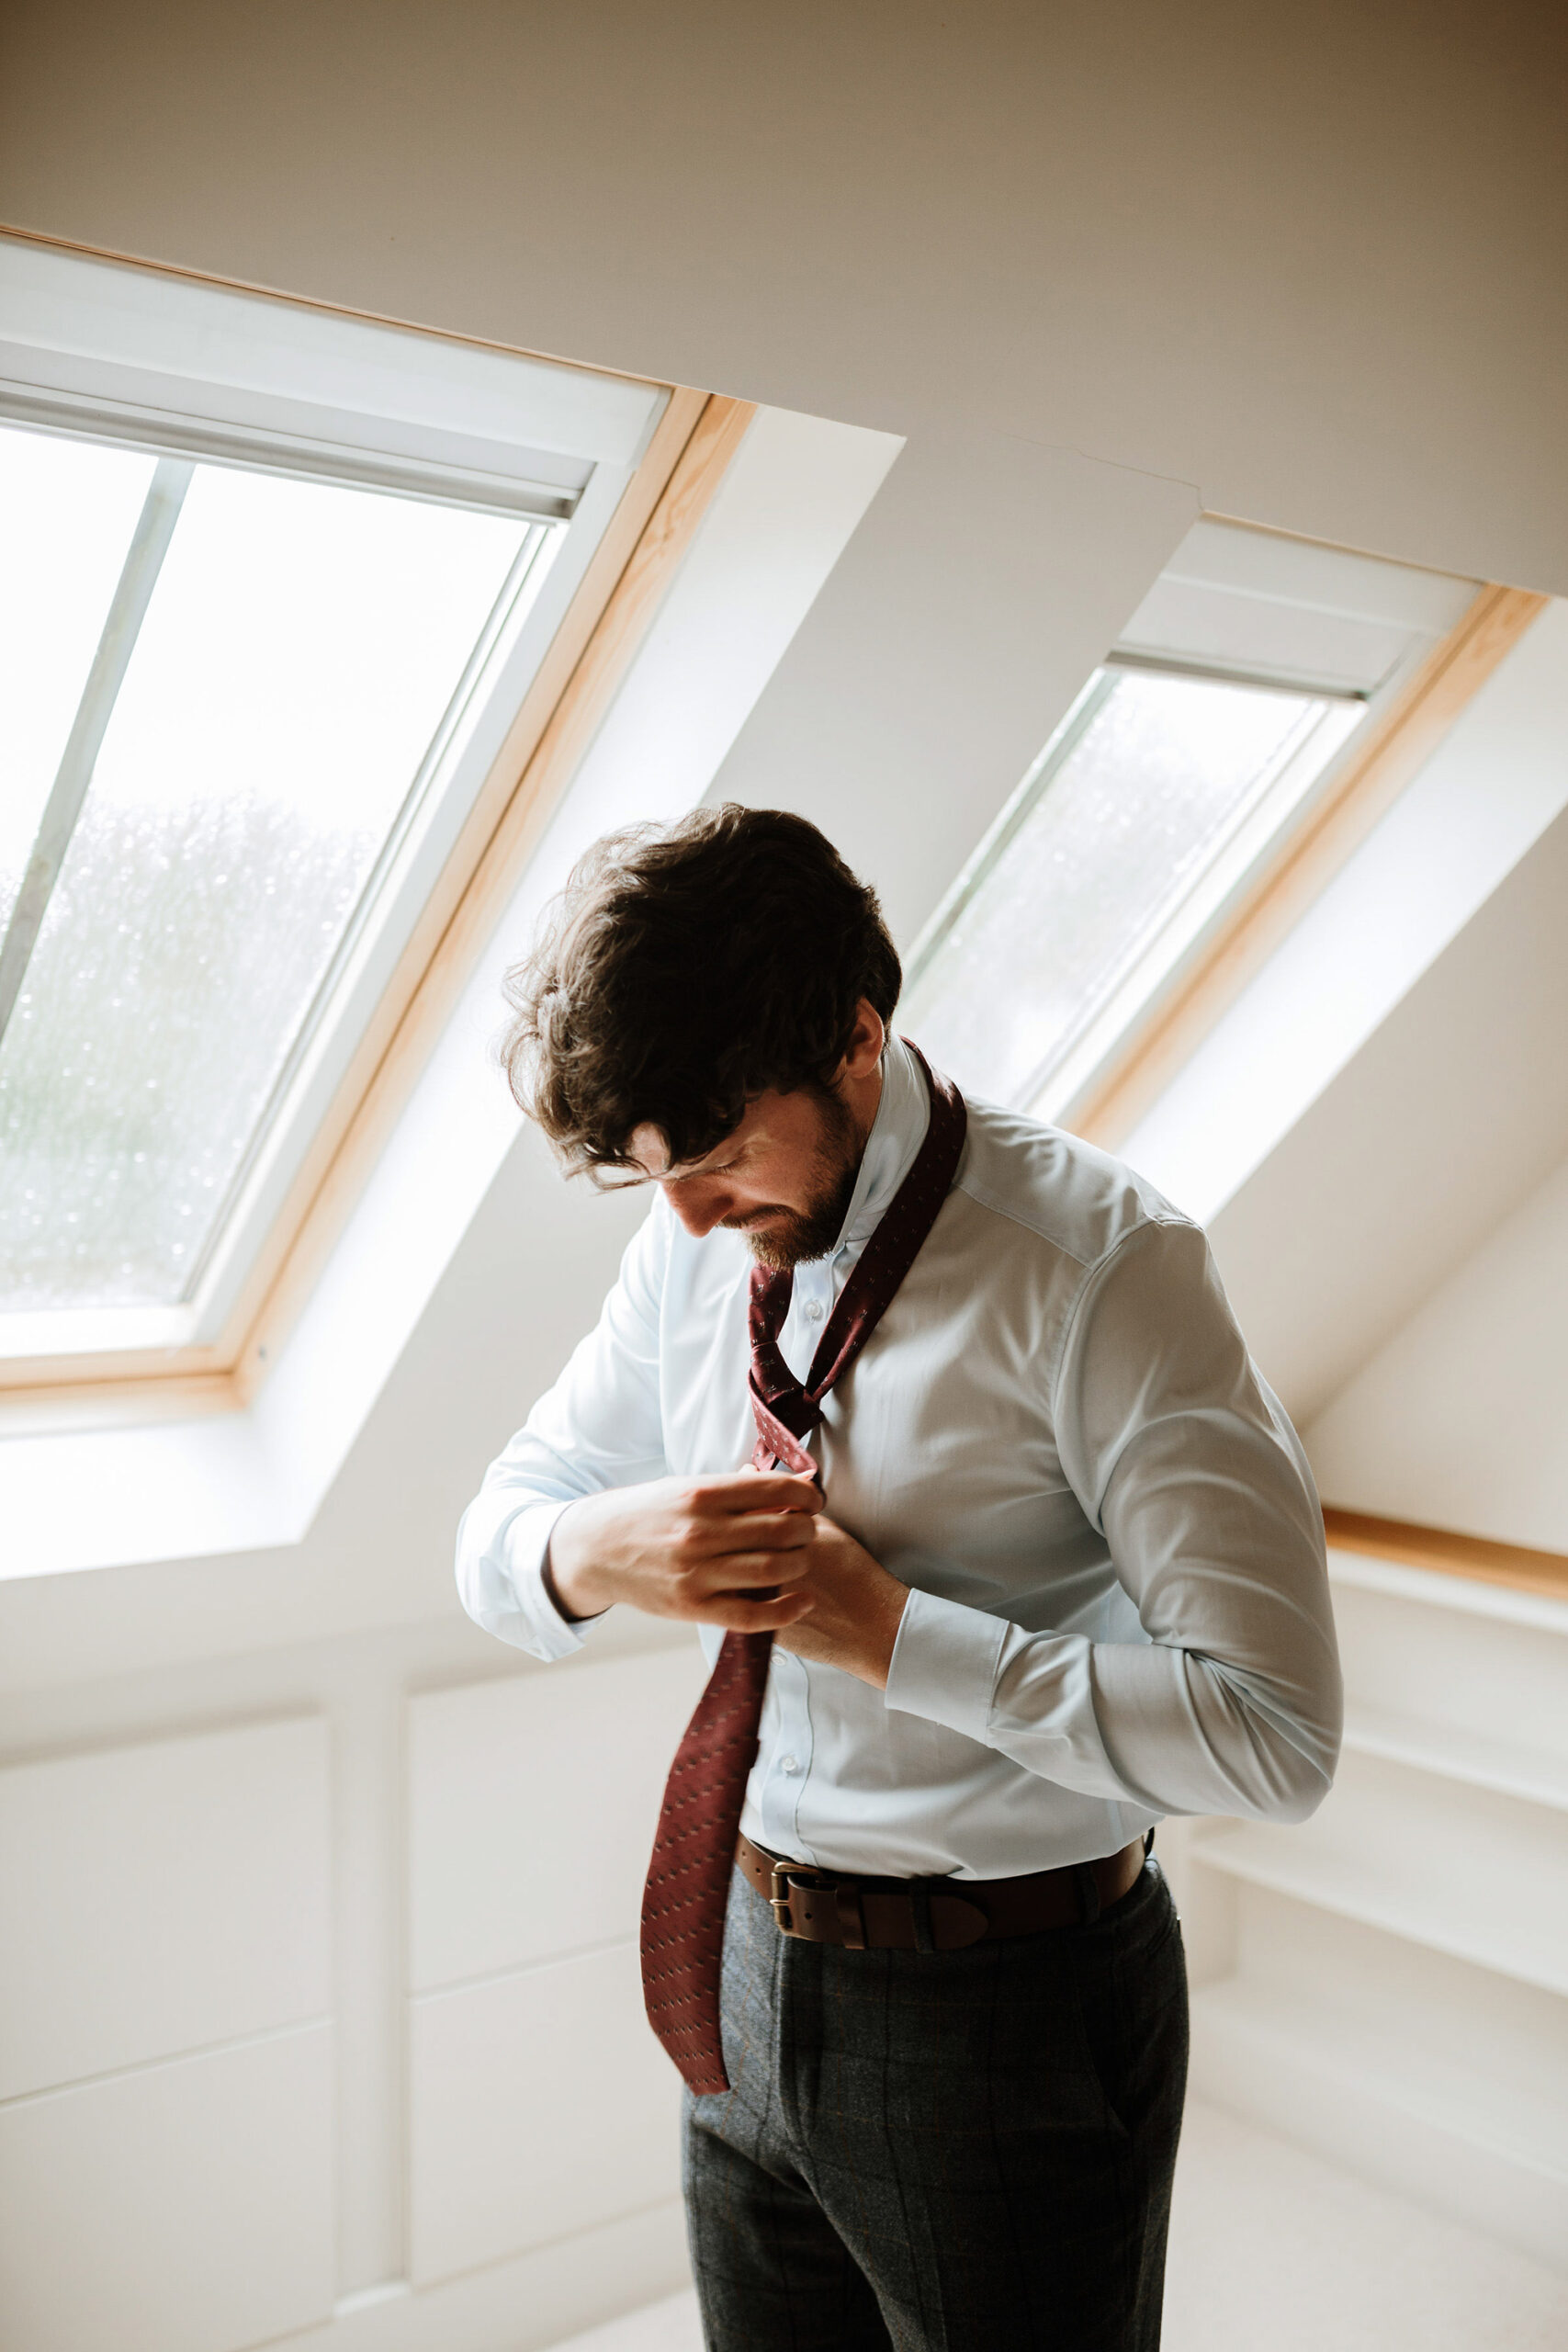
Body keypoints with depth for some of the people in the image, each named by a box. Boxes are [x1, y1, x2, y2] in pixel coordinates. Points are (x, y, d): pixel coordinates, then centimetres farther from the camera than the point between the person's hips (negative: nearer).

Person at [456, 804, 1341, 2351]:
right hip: (748, 1970, 6)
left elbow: (1276, 1732, -25)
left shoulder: (1094, 1264, -23)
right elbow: (499, 1529, 7)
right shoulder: (691, 1245, -3)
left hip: (1007, 2015, -5)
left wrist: (890, 1630, -25)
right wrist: (592, 1555, -17)